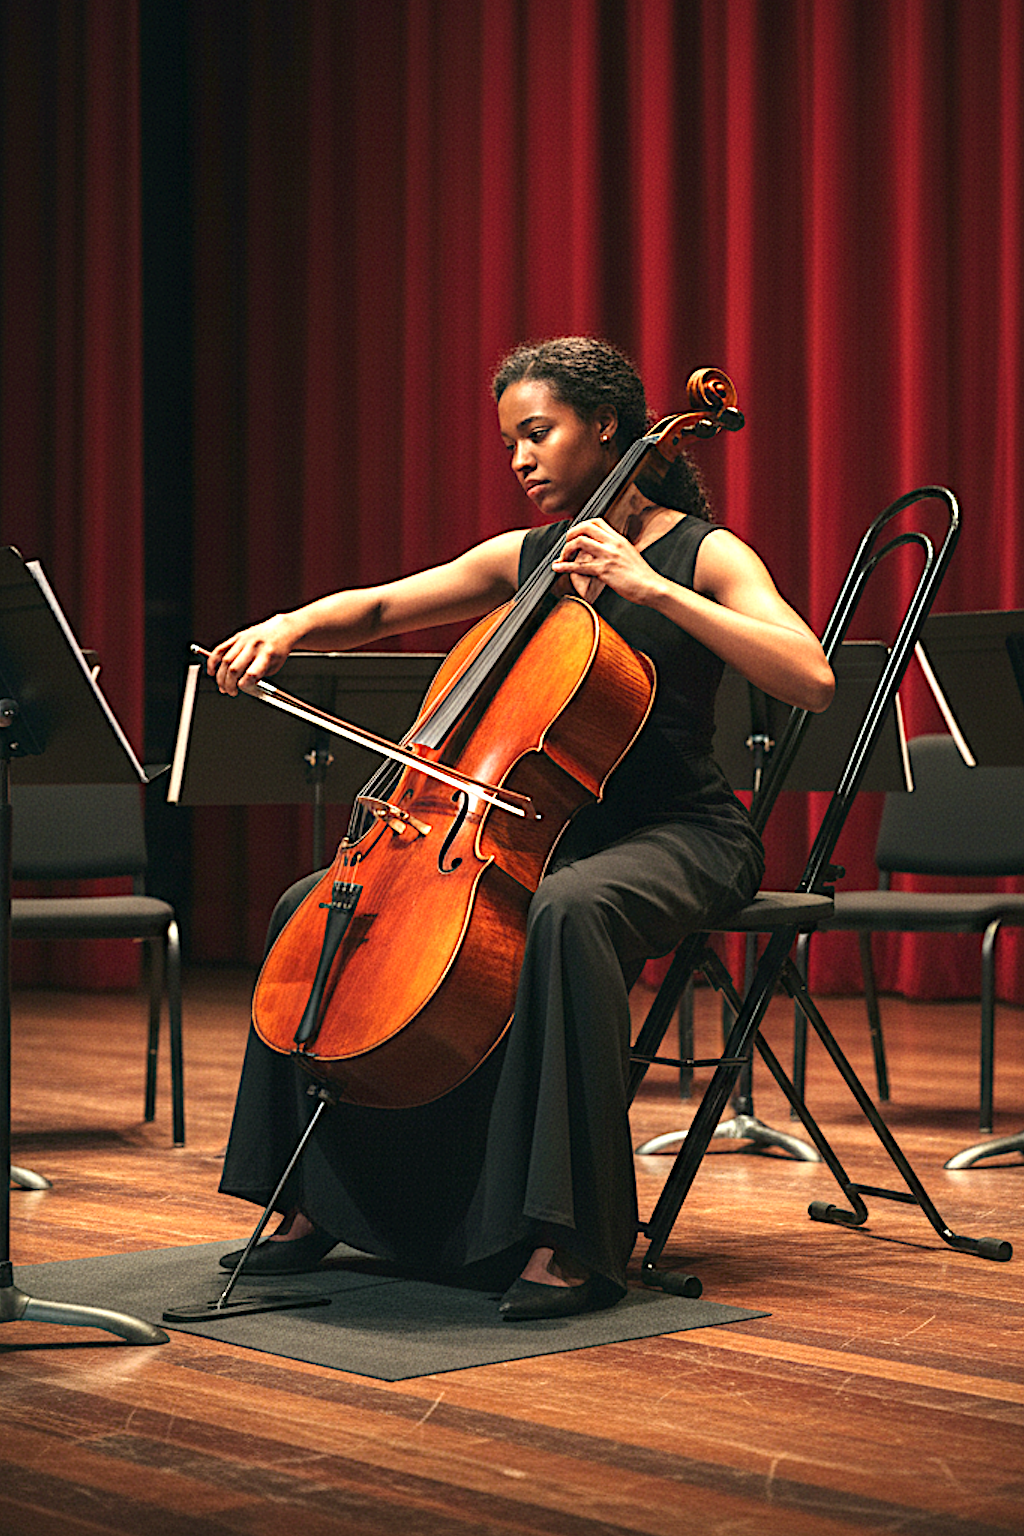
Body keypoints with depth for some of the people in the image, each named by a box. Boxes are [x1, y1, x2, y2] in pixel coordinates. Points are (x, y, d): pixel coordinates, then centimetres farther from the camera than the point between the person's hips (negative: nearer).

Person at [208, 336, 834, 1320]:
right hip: (551, 826, 7)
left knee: (565, 910, -41)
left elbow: (812, 682, -21)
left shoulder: (704, 555, -6)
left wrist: (649, 586, -24)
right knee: (314, 904, -6)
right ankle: (316, 1203, 3)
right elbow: (377, 609, 15)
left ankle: (572, 1242, -37)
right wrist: (288, 627, -7)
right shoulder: (523, 559, 12)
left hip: (675, 838, -7)